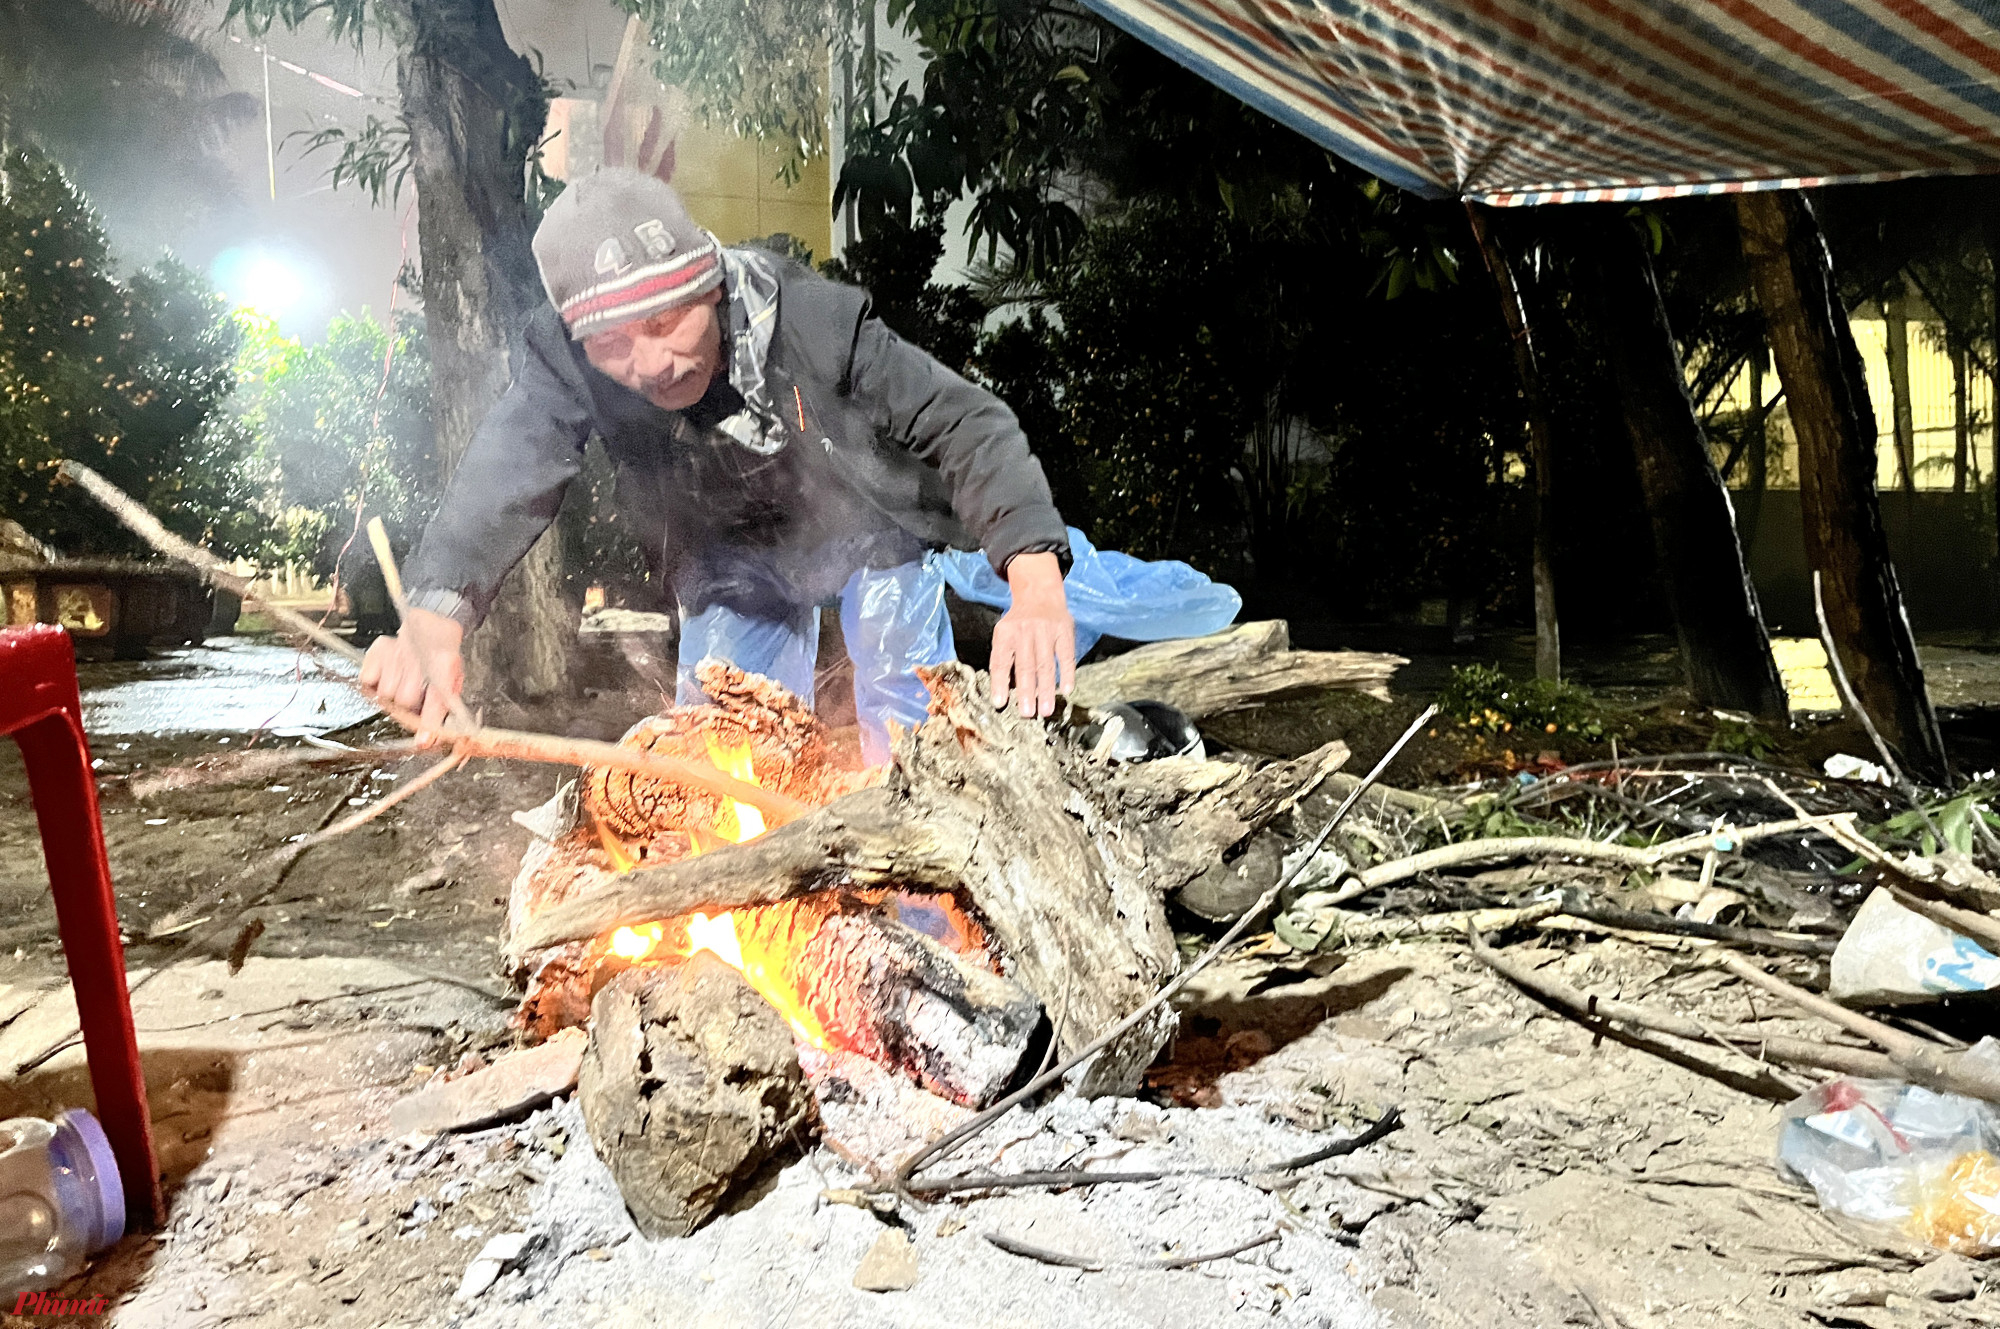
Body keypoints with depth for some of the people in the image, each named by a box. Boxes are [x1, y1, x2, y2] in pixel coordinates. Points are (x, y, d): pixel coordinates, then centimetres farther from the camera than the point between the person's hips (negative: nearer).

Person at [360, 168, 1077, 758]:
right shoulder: (567, 360, -27)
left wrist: (1036, 581, -50)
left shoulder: (816, 320, -33)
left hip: (869, 529, -2)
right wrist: (434, 616, -59)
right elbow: (507, 475, -38)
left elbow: (966, 424, -34)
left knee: (911, 737, -7)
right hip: (730, 561, 3)